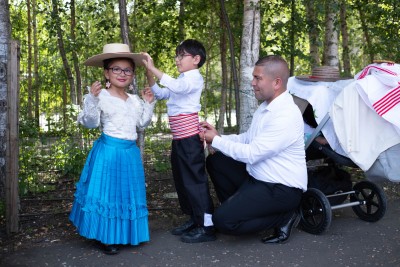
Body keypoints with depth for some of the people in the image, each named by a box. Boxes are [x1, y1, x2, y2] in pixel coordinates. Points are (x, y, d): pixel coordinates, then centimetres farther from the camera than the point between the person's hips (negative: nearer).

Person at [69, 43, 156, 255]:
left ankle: (124, 234, 26)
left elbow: (142, 124, 19)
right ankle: (106, 237, 12)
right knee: (106, 191, -1)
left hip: (130, 151, 6)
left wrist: (148, 104, 9)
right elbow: (90, 123, -14)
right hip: (108, 151, -6)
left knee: (127, 192, 12)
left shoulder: (135, 100, 11)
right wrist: (92, 99, -26)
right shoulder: (100, 97, -9)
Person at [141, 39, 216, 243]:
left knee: (194, 178, -9)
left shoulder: (195, 77, -7)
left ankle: (207, 226, -5)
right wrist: (149, 74, 6)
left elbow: (176, 86, -27)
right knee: (181, 178, 14)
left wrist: (153, 68, -28)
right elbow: (160, 93, 21)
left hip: (189, 135, -10)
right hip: (178, 136, 10)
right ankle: (194, 219, 24)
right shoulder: (181, 80, 23)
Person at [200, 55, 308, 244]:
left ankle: (284, 217, -2)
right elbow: (248, 139, 13)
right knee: (215, 161, 9)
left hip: (281, 189, -9)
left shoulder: (286, 116, -24)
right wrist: (219, 136, -1)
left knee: (223, 220, -20)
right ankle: (237, 207, 16)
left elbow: (251, 154, -24)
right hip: (257, 177, 10)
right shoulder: (266, 106, 7)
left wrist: (215, 141, -13)